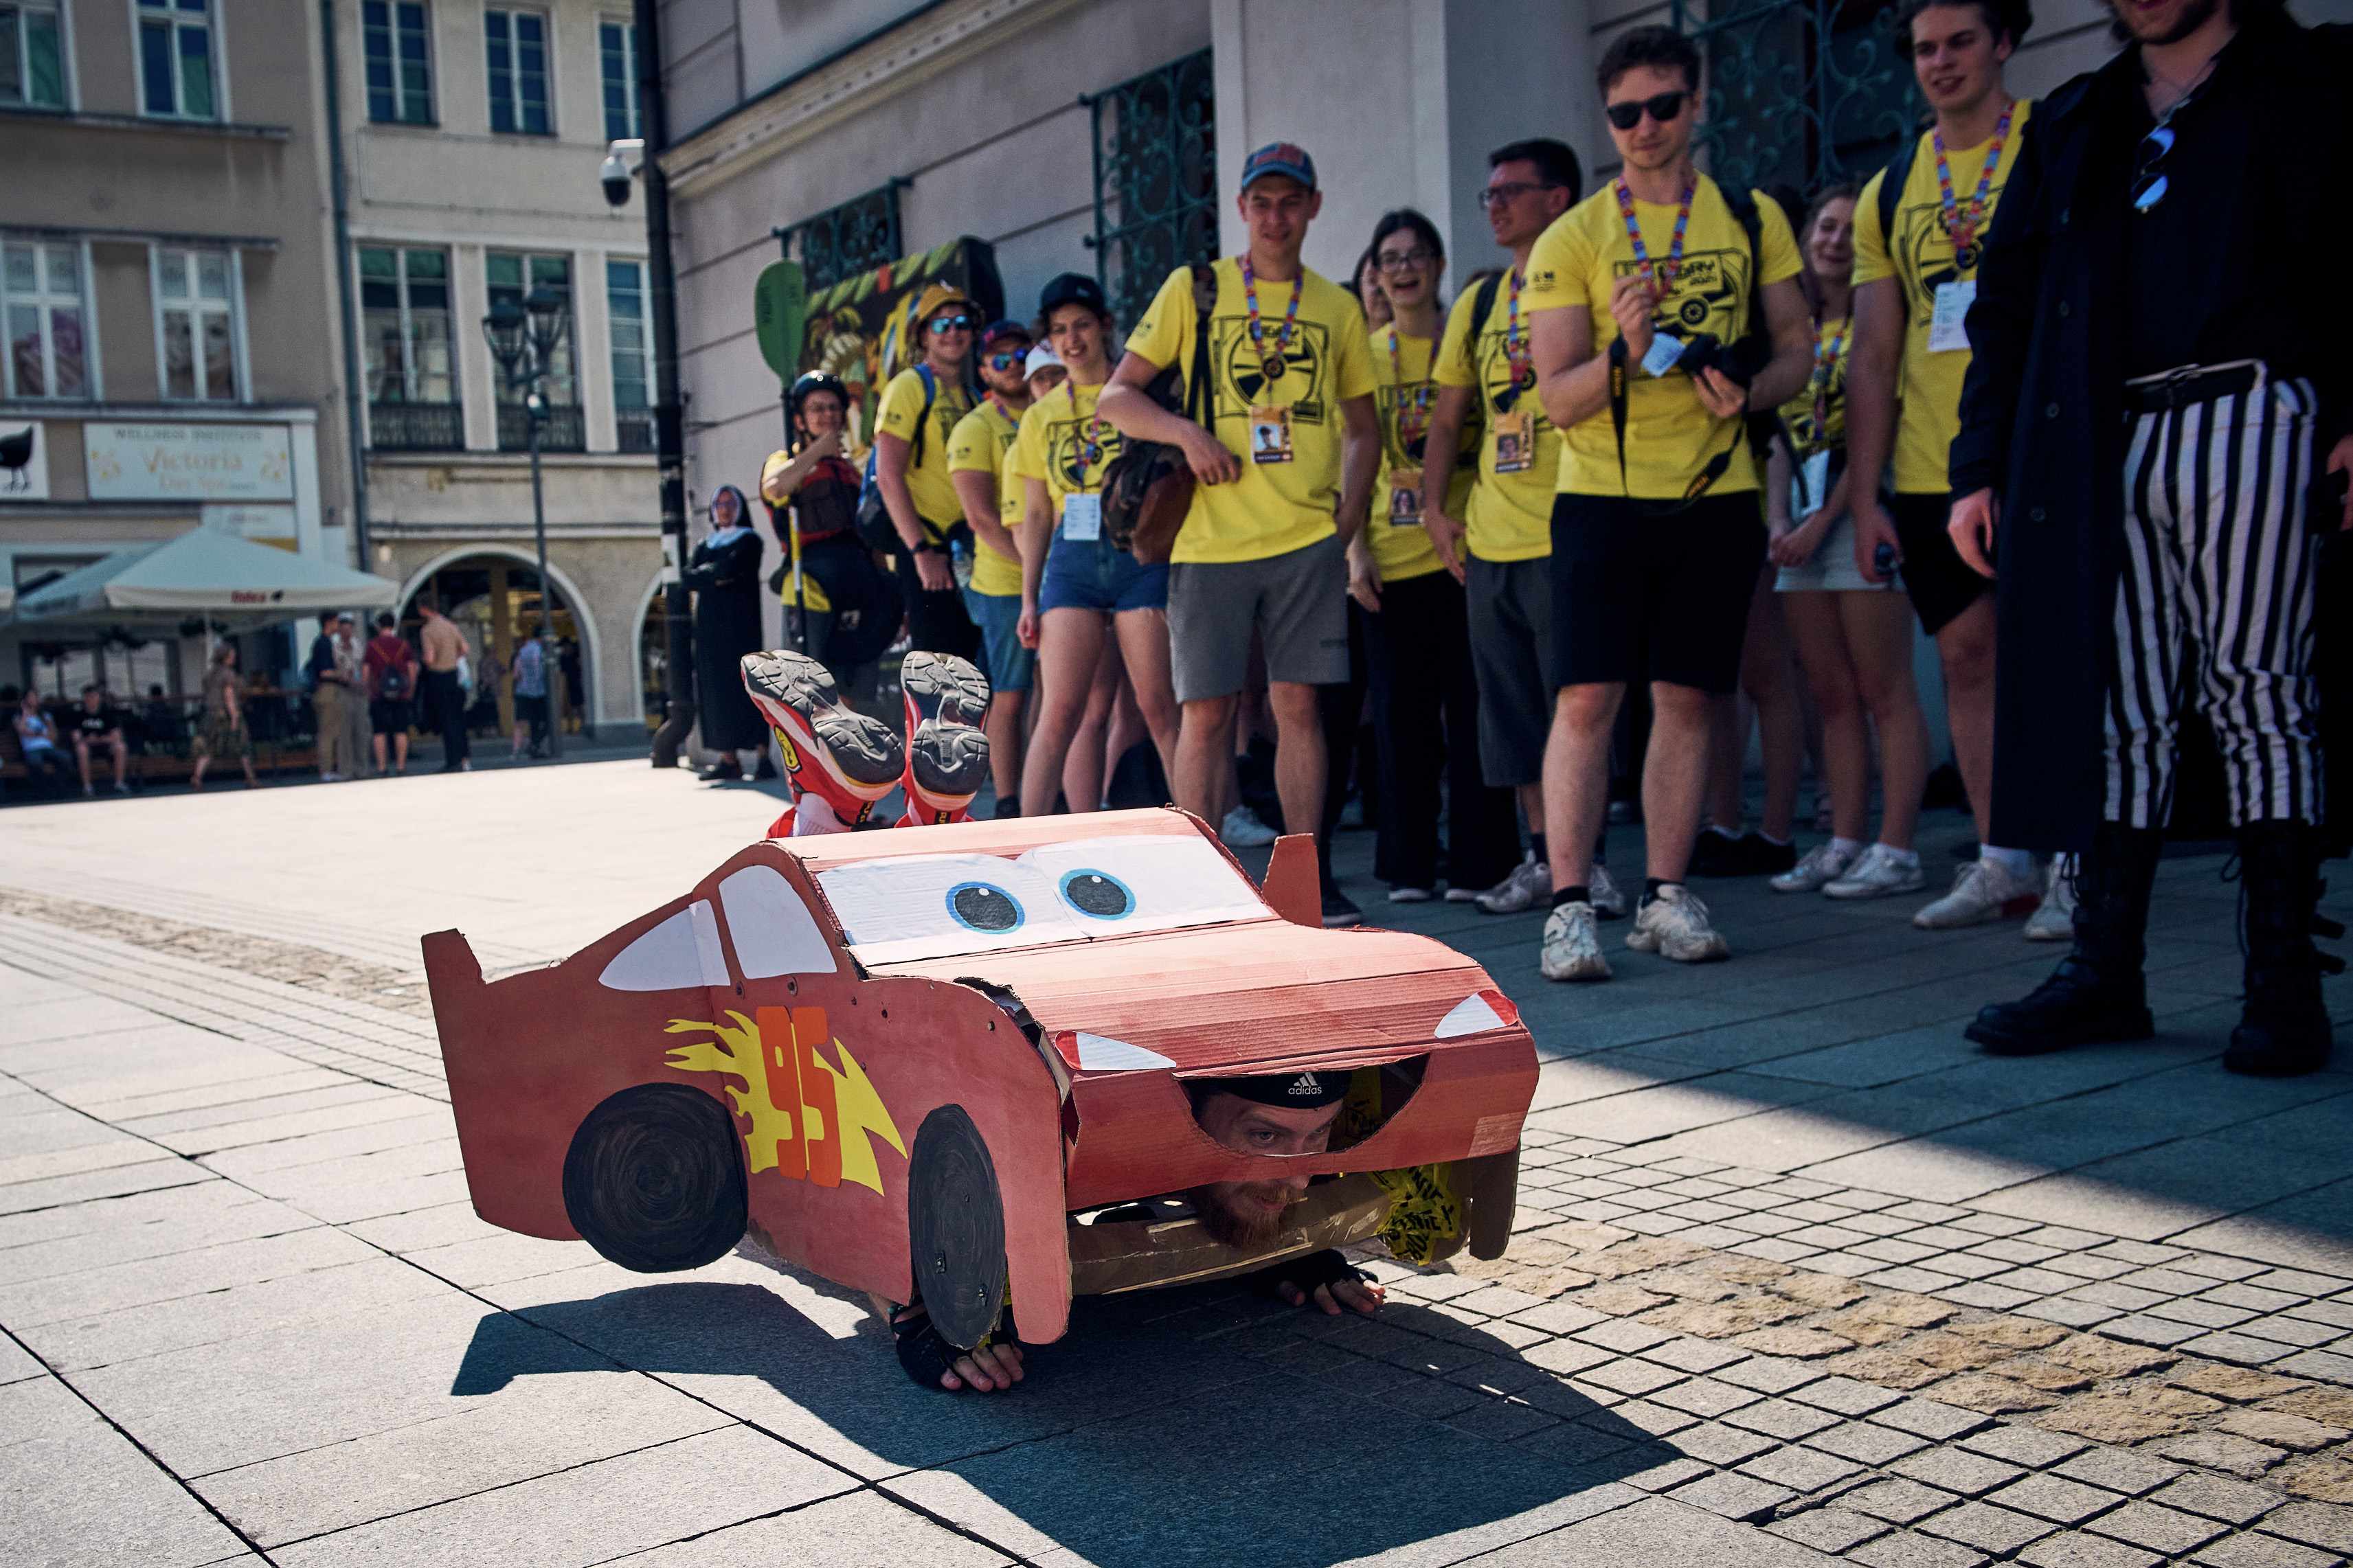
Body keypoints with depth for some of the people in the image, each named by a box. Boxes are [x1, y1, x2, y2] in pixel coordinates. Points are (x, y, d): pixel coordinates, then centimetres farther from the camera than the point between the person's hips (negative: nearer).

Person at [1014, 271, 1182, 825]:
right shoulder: (1042, 415, 15)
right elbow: (1036, 514, 16)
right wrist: (1029, 597, 10)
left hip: (1141, 554, -2)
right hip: (1072, 558, 2)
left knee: (1159, 705, -5)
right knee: (1060, 710, -6)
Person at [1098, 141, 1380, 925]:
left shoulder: (1337, 308, 12)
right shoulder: (1193, 289, 6)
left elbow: (1362, 430, 19)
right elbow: (1117, 398, 5)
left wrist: (1347, 519, 5)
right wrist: (1185, 432, -13)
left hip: (1308, 540, 2)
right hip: (1210, 538, -1)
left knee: (1299, 704, 1)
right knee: (1206, 711, -1)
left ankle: (1307, 875, 9)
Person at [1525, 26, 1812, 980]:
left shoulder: (1752, 221, 9)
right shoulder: (1572, 239, 2)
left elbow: (1796, 350, 12)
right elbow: (1557, 398, -3)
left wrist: (1750, 394, -10)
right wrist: (1622, 356, -23)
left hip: (1716, 495, 2)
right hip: (1603, 496, -2)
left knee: (1685, 701, 5)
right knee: (1587, 698, -9)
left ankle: (1666, 898, 14)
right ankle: (1569, 908, -6)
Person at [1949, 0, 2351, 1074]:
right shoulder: (2073, 123, 22)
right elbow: (2006, 301, 17)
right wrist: (1981, 464, 6)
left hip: (2250, 420, -3)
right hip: (2105, 448, 4)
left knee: (2257, 699, -4)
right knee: (2117, 710, 3)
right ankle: (2105, 973, 8)